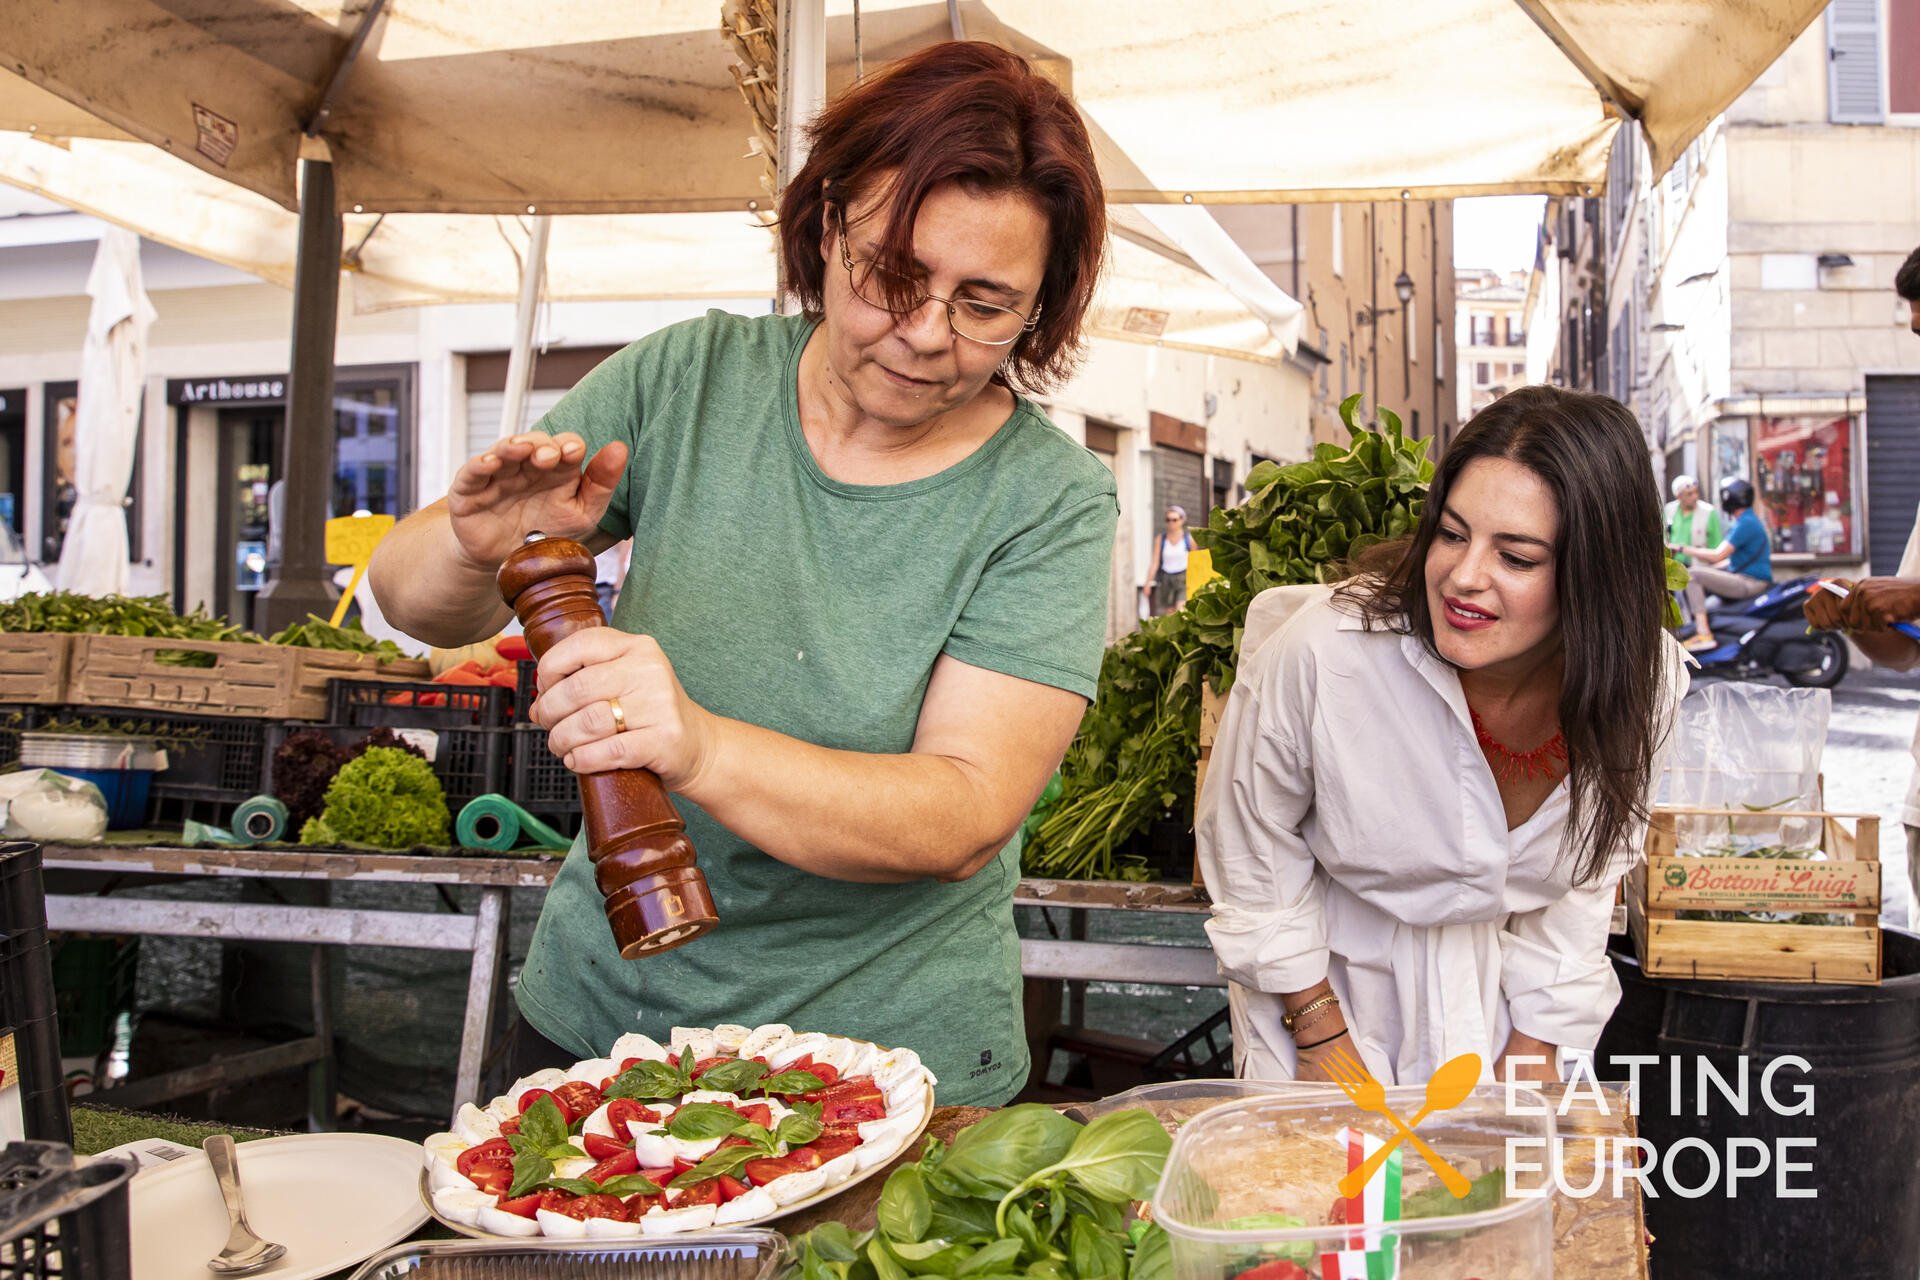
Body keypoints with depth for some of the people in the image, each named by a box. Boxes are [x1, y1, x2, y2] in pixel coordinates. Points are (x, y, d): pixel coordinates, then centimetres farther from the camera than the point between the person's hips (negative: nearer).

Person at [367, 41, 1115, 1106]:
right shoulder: (687, 380, -6)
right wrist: (476, 549, -26)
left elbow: (966, 821, -23)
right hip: (596, 1009, 4)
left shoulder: (1050, 503, -14)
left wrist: (699, 748, -37)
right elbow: (413, 600, -2)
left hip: (892, 1054, -3)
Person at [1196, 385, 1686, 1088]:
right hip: (1326, 973, -2)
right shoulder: (1322, 651, -32)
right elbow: (1250, 841, -14)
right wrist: (1318, 1028, -9)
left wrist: (1534, 1045, 1)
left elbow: (1585, 872, -1)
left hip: (1493, 993, 3)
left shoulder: (1646, 685, -20)